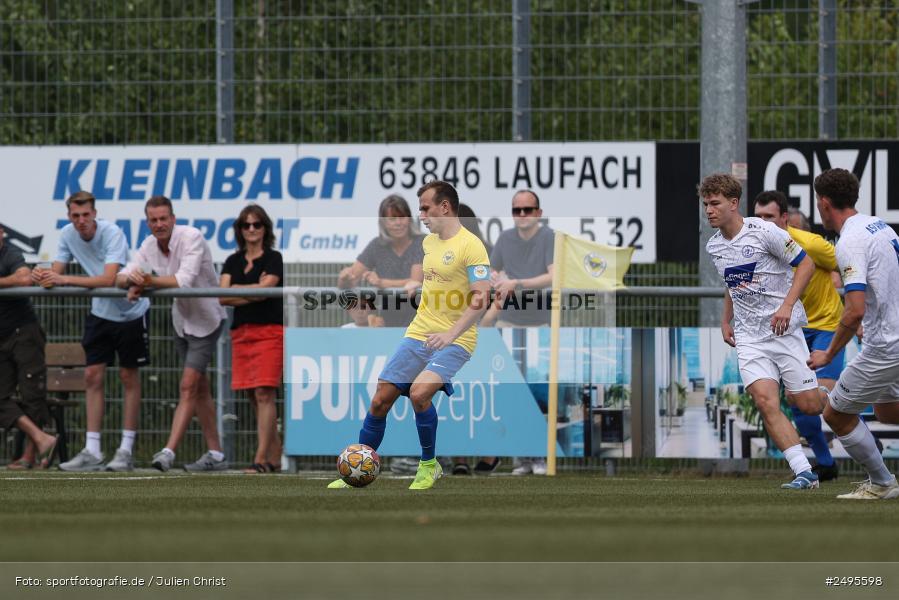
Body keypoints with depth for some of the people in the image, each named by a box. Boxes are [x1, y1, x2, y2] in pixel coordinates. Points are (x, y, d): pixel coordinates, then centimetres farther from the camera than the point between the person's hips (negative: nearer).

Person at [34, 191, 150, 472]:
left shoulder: (112, 233, -25)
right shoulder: (68, 234, -7)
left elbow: (108, 279, -36)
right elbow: (56, 274, -6)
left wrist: (64, 279, -41)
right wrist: (43, 276, -30)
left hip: (130, 311, -5)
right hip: (100, 311, 5)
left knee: (129, 377, 2)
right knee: (92, 376, 0)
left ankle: (126, 450, 6)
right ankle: (92, 452, 1)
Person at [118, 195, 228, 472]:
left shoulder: (191, 238, -23)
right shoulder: (150, 246, -2)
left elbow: (185, 279, -35)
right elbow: (122, 277, -7)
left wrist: (149, 281, -36)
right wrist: (131, 280, -31)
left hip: (206, 319, -8)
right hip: (181, 319, 8)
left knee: (188, 386, -15)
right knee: (199, 387, 12)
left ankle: (169, 452, -22)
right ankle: (215, 454, 19)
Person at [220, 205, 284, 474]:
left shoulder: (273, 259, 0)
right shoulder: (233, 262, 14)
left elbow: (266, 289, -14)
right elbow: (223, 297, 1)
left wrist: (237, 290, -2)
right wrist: (254, 291, -8)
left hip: (269, 331, -6)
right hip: (241, 333, 6)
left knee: (264, 394, -14)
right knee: (255, 398, 6)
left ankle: (261, 458, -18)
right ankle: (275, 456, 13)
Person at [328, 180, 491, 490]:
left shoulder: (471, 246, -14)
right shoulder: (428, 242, 12)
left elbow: (480, 299, -21)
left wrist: (450, 334, -29)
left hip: (455, 340, -7)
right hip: (418, 335, 7)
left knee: (419, 393, -28)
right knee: (380, 400, 0)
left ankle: (429, 465, -6)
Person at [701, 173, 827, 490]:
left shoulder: (764, 232, -13)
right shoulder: (714, 247, 8)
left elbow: (806, 263, -9)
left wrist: (787, 306, -18)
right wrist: (725, 320, 17)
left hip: (784, 330, -4)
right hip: (749, 338, 4)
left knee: (808, 404, -2)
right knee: (765, 401, -17)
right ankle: (804, 472, -16)